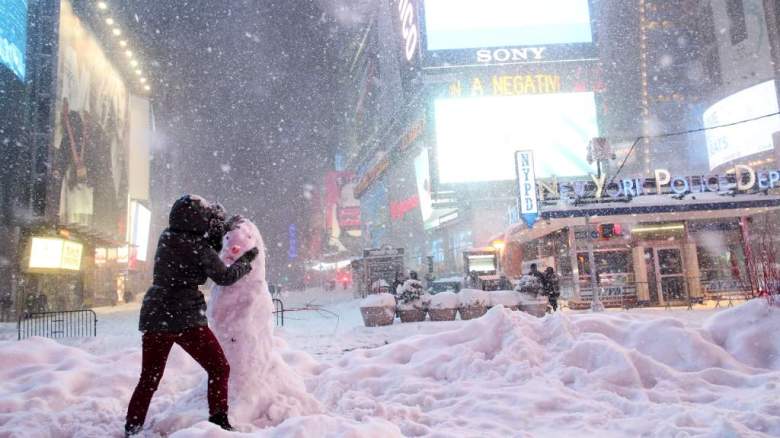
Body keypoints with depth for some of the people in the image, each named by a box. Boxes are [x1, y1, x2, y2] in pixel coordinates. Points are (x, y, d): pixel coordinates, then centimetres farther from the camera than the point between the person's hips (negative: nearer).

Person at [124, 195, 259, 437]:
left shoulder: (166, 238, 5)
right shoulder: (199, 248, -12)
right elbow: (224, 277, -2)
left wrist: (224, 228, 21)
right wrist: (246, 260, 11)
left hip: (154, 318, 6)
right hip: (185, 319, -6)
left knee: (149, 378, 18)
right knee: (219, 369, 9)